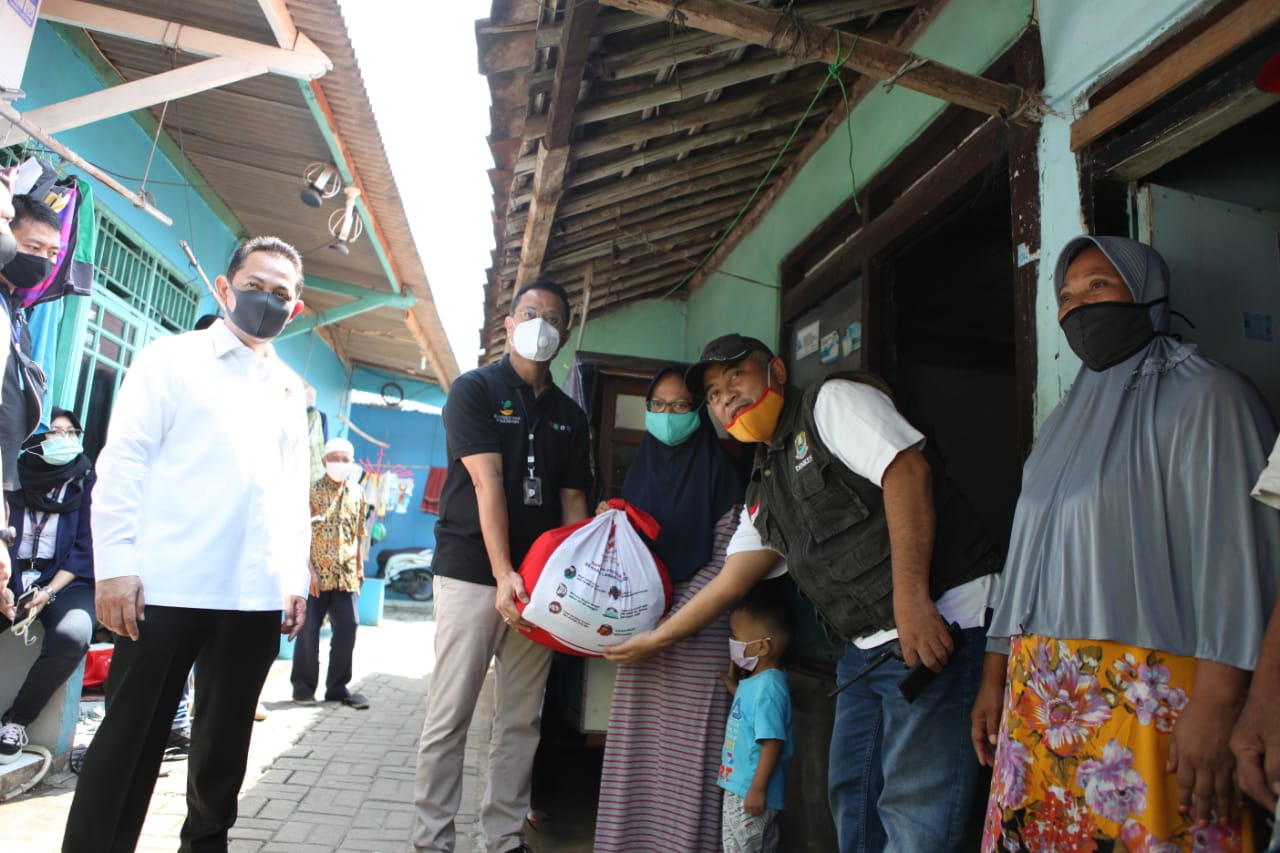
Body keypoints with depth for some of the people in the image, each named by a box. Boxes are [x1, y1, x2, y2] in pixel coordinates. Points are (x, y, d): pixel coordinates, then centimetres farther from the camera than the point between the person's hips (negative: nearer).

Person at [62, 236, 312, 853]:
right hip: (168, 585, -4)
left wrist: (297, 576, 10)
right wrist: (115, 564, -10)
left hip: (258, 593, 4)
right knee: (130, 736, 3)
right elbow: (123, 462, -2)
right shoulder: (172, 358, 5)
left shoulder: (291, 388, 16)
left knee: (226, 736, 14)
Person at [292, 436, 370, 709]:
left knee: (347, 627, 4)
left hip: (346, 574, 4)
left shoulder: (357, 494, 10)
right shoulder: (312, 491, -2)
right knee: (309, 629, 4)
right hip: (316, 573, -4)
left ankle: (338, 686, 16)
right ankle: (303, 686, 18)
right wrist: (309, 569, -13)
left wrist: (360, 568, 11)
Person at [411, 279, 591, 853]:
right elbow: (487, 483, -12)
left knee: (521, 719, 10)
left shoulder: (569, 415, 13)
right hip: (472, 573, -4)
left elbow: (573, 501, 11)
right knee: (449, 715, 1)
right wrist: (503, 574, -20)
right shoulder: (473, 390, -1)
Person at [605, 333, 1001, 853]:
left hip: (935, 619, -8)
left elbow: (907, 471, -17)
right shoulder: (763, 489, 20)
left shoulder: (833, 401, -2)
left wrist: (910, 601, -25)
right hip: (865, 646, 9)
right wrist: (654, 639, 24)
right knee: (850, 795, 14)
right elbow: (730, 581, 22)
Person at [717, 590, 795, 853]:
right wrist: (734, 687, 10)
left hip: (751, 792, -9)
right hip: (739, 788, 9)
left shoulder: (768, 686, -22)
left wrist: (757, 789, -22)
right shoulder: (753, 682, 7)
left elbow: (773, 742, -24)